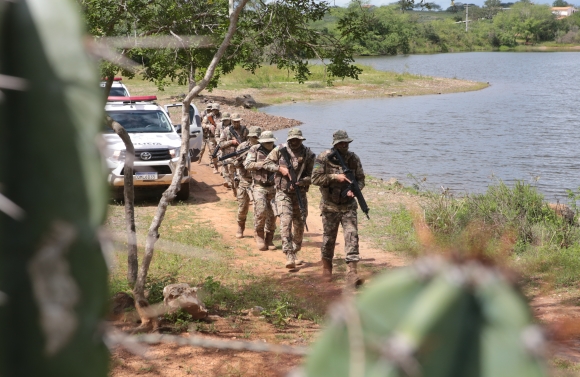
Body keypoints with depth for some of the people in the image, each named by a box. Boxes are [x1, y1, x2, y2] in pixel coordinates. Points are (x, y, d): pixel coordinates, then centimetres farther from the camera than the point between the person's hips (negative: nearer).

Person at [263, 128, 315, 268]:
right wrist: (280, 168, -12)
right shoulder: (280, 150, -3)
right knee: (286, 222, -15)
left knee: (299, 224, 10)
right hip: (283, 193, -2)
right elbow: (266, 163, 4)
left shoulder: (308, 154, -2)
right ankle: (289, 256, -19)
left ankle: (295, 251, 33)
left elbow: (310, 176, -2)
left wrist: (300, 182, -21)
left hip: (300, 193, 2)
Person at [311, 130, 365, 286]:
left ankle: (352, 271, -13)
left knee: (352, 235, -10)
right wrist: (335, 177, -22)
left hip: (348, 205, 2)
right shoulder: (324, 158, -9)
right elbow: (315, 178, -15)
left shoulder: (354, 159, 2)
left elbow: (361, 179, 8)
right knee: (329, 237, 9)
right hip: (330, 206, -2)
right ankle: (327, 266, 30)